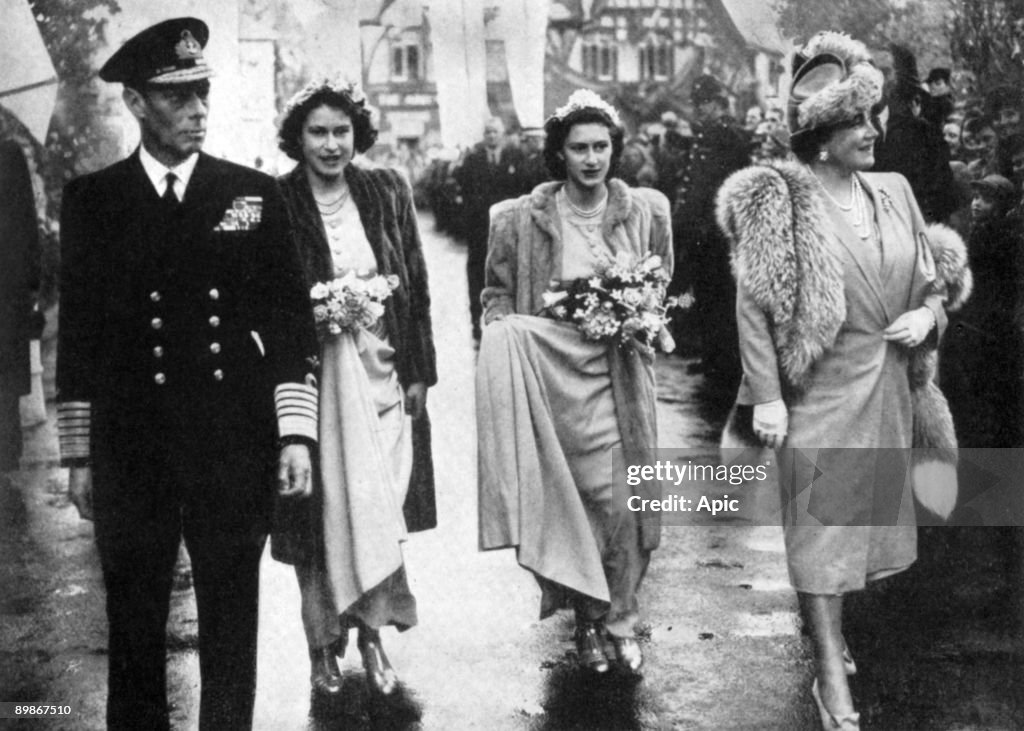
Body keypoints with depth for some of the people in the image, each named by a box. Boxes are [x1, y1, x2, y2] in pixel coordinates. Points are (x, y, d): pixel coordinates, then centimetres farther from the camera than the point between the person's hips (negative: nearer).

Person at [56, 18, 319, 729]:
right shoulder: (91, 199, 4)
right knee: (134, 630, 9)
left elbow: (291, 319, 4)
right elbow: (78, 333, 5)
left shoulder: (255, 194, 4)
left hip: (236, 449, 0)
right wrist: (79, 453, 3)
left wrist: (295, 432, -2)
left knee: (231, 625, 8)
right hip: (130, 451, 0)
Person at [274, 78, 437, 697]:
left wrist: (419, 373, 4)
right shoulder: (276, 203, -4)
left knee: (377, 505, 3)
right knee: (323, 511, 4)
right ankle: (323, 645, 18)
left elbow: (416, 288, 7)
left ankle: (372, 634, 18)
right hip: (311, 376, -2)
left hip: (381, 372, 2)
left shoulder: (388, 192, 4)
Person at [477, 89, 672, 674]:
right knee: (572, 500, -2)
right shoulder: (520, 219, -1)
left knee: (625, 504, -1)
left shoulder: (647, 211, 4)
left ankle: (618, 619, 17)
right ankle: (589, 617, 16)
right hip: (549, 373, -1)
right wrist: (507, 342, -10)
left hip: (620, 376, 1)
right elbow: (496, 293, 8)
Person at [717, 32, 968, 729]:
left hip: (888, 384, 6)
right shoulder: (779, 201, -11)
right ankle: (831, 673, 6)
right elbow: (754, 304, -12)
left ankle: (829, 624, 37)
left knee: (868, 511, 15)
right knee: (821, 519, -1)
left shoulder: (894, 192, 7)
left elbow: (935, 277, 17)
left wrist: (929, 312, -5)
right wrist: (766, 395, -17)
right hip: (819, 386, -6)